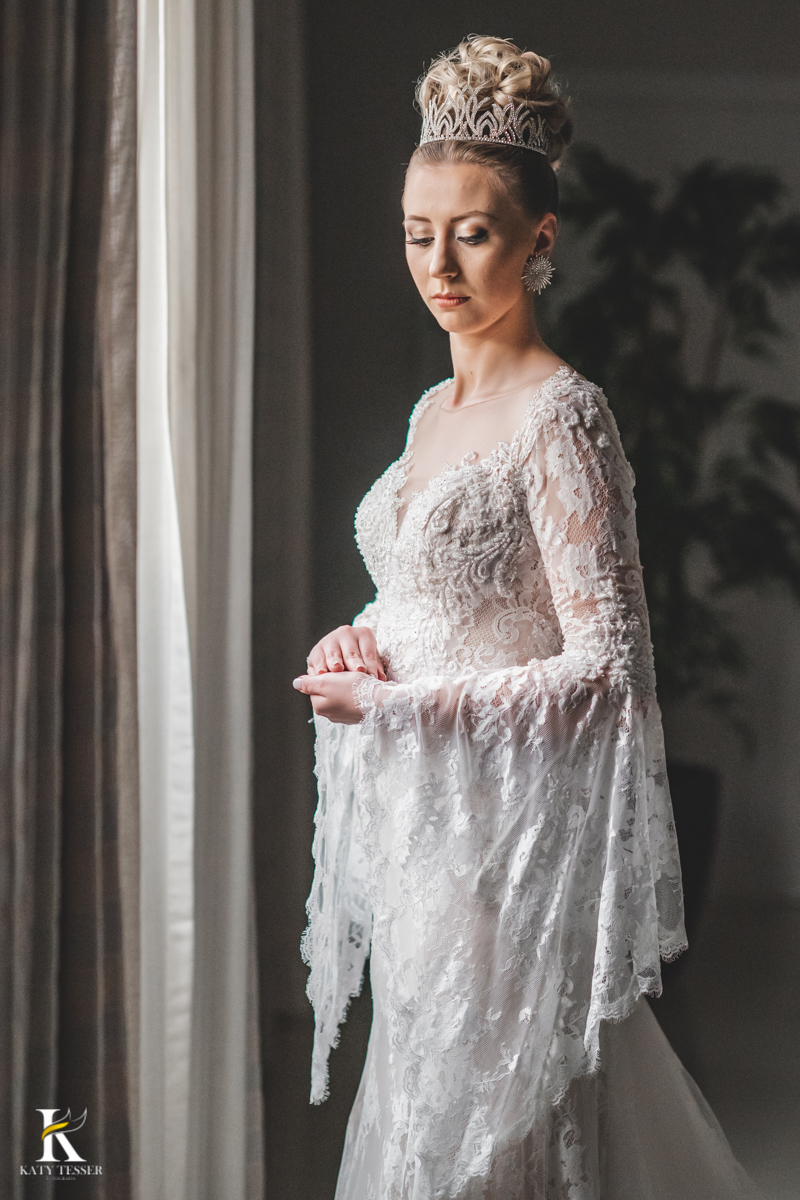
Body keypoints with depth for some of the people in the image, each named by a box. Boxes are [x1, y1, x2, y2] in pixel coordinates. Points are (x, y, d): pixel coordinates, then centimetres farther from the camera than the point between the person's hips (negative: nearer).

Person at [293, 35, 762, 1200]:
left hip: (510, 828, -8)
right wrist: (362, 639, 2)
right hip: (415, 821, 8)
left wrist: (397, 704, -18)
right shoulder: (436, 410, 11)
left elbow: (611, 673, -18)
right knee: (425, 1104, 15)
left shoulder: (560, 416, -14)